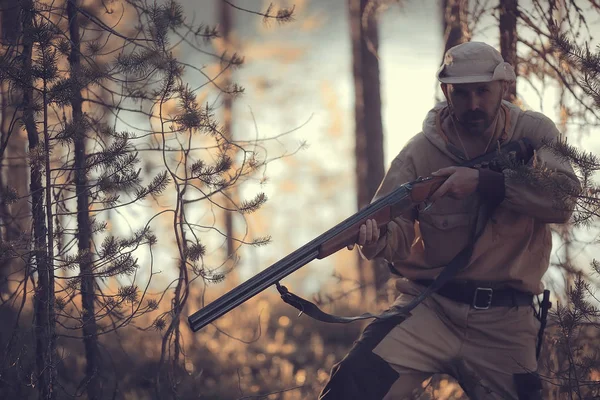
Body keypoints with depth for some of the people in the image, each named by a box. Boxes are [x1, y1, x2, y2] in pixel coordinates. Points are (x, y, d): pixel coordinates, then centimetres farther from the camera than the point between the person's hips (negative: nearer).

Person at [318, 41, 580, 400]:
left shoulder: (533, 133, 2)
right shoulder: (420, 152, -1)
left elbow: (564, 198, -15)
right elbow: (397, 234, -6)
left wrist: (485, 182, -25)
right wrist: (376, 238, -31)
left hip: (505, 324, 1)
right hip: (430, 309, -1)